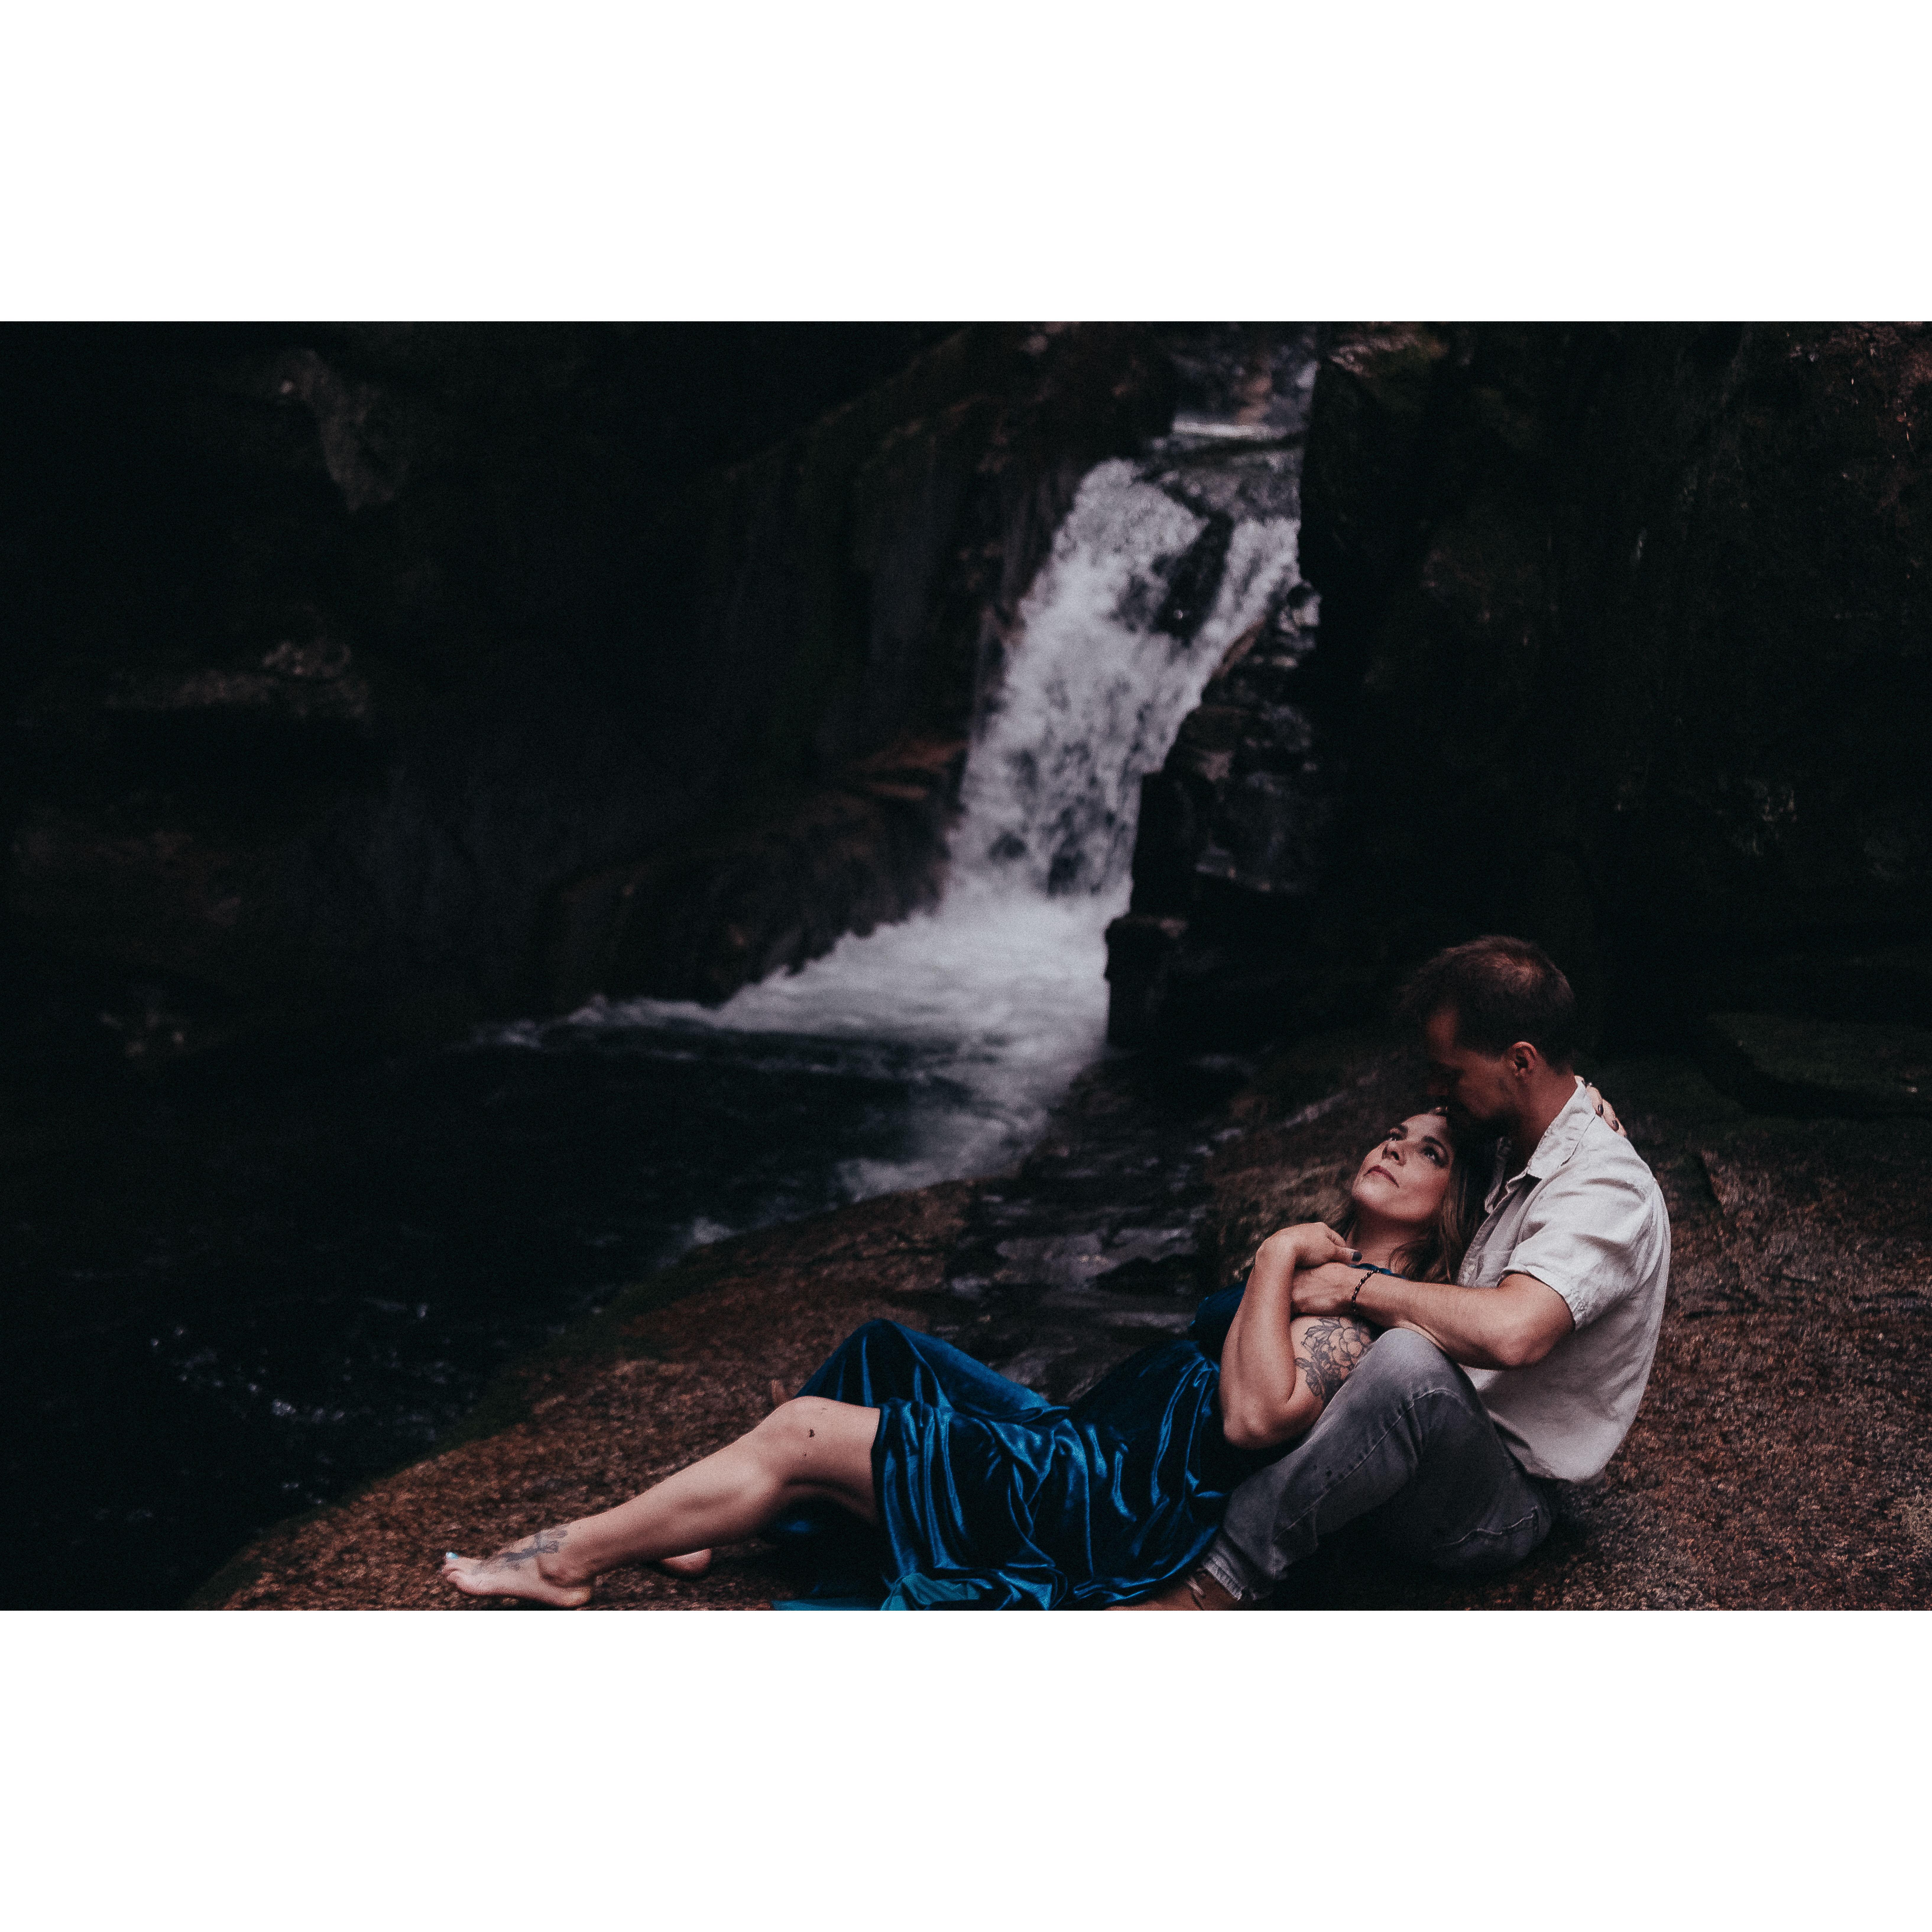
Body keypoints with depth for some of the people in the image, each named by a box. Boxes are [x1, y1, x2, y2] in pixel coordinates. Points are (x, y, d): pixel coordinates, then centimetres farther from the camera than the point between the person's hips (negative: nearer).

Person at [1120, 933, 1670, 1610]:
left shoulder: (1608, 1191, -21)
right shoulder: (1517, 1152, 9)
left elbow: (1510, 1332, -38)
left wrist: (1354, 1287, -25)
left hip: (1499, 1509, -10)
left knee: (1410, 1360, -40)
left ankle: (1219, 1589, -32)